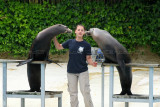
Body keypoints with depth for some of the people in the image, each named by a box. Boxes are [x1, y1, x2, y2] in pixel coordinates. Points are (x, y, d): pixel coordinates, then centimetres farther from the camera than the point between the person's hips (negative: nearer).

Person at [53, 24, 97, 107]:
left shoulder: (86, 45, -2)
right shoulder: (70, 42, 4)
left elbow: (88, 58, -1)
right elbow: (58, 47, 14)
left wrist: (92, 63, -21)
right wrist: (54, 38, 2)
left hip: (83, 72, -3)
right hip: (71, 72, 3)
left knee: (85, 92, -7)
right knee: (73, 93, 9)